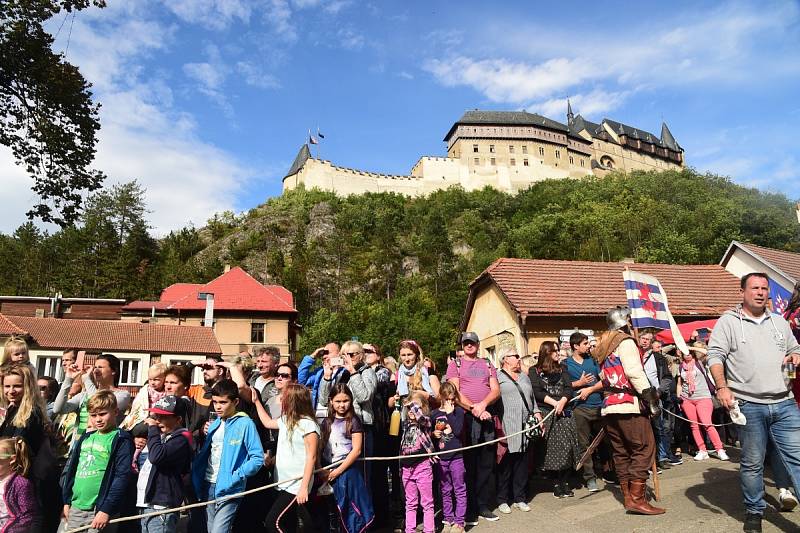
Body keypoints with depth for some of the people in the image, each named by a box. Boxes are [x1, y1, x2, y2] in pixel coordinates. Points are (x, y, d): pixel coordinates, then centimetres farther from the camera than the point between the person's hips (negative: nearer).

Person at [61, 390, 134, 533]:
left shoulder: (121, 440, -9)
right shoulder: (85, 437, 11)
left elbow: (122, 477, -14)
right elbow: (72, 469, 18)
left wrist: (106, 510, -17)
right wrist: (67, 501, 14)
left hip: (100, 510, -6)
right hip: (76, 507, 6)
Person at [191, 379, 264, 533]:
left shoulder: (245, 424, -12)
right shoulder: (213, 425, 10)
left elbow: (257, 458, -14)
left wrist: (235, 477, -18)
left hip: (228, 489, -7)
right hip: (208, 486, 7)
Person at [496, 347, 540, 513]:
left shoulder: (525, 378, 21)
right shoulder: (497, 377, -1)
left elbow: (532, 399, 26)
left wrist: (537, 414, 12)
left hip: (525, 428, 6)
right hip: (507, 429, -6)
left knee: (522, 464, 9)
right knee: (505, 465, -1)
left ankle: (519, 498, 21)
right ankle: (502, 500, 11)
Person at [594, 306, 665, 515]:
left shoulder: (603, 345, 21)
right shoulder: (625, 341, -6)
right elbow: (634, 371, -17)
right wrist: (648, 392, -14)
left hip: (609, 404, 9)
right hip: (628, 403, -9)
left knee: (621, 451, 11)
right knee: (644, 447, -5)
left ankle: (627, 497, 16)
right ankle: (637, 499, -7)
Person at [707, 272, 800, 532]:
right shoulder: (728, 321, 1)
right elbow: (715, 356, -6)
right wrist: (721, 387, -19)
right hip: (748, 405, -4)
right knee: (752, 464, 7)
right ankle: (754, 512, 23)